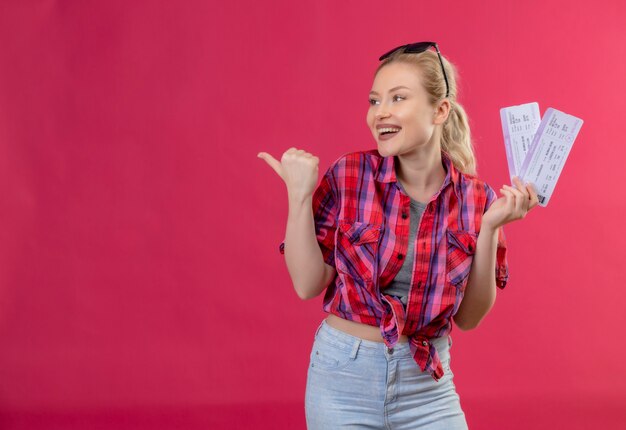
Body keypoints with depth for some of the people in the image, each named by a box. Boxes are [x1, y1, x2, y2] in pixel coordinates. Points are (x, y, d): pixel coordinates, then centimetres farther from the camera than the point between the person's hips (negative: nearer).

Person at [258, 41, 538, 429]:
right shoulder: (348, 176, -8)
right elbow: (307, 285, -8)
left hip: (428, 386, 1)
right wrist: (300, 195, -16)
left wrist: (490, 228, -12)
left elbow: (468, 317, -2)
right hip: (344, 379, -1)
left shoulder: (475, 198, -5)